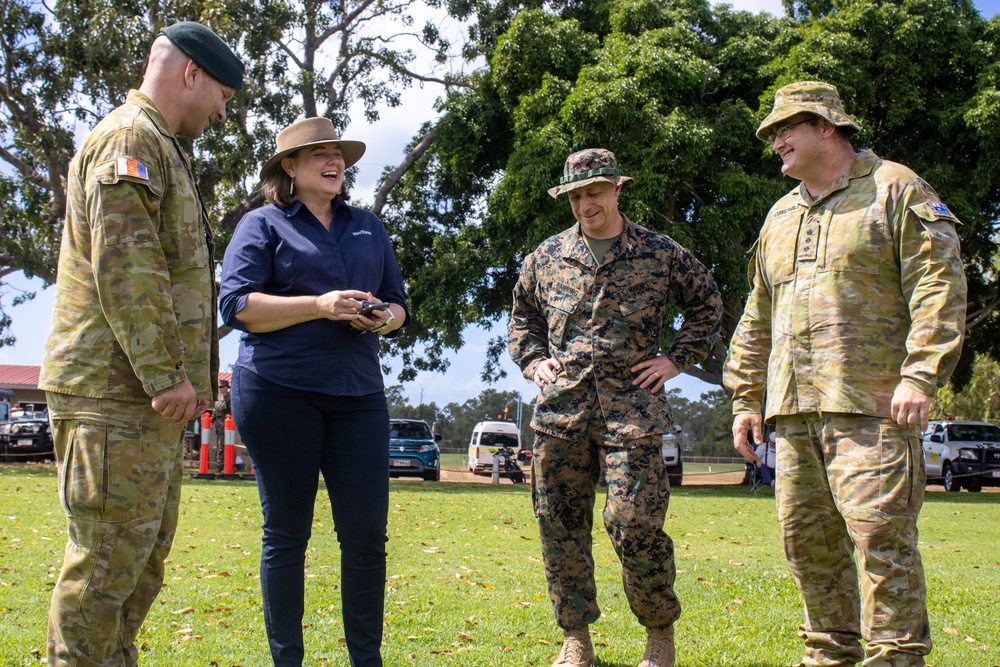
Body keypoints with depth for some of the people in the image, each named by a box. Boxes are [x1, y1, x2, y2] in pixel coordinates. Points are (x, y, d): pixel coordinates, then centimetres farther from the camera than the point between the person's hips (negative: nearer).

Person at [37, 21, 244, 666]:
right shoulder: (130, 138, -9)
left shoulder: (161, 150, 24)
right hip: (118, 393, -10)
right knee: (109, 558, -7)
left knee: (144, 556, 15)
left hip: (151, 396, 10)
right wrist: (166, 375, -20)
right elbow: (124, 267, -20)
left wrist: (184, 373, 20)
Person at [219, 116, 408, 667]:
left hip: (357, 394, 4)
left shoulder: (369, 228, 20)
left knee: (367, 533, -1)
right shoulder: (264, 225, 5)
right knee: (286, 534, 3)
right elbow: (237, 305, -6)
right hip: (278, 391, -4)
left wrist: (384, 319, -2)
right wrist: (318, 306, -15)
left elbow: (398, 305, 22)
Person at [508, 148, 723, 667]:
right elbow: (521, 315, 26)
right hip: (560, 405, 3)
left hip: (631, 406, -3)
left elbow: (706, 303, 17)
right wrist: (533, 361, 11)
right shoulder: (547, 257, 12)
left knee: (634, 522, -9)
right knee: (560, 525, 3)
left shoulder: (660, 254, 5)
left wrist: (677, 359, 8)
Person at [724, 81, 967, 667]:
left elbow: (939, 285, -7)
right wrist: (745, 397, 20)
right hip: (795, 408, 7)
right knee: (807, 536, 7)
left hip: (872, 402, -7)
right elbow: (758, 318, 26)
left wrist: (920, 376, -17)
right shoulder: (781, 217, 23)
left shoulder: (896, 190, 2)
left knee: (879, 531, -12)